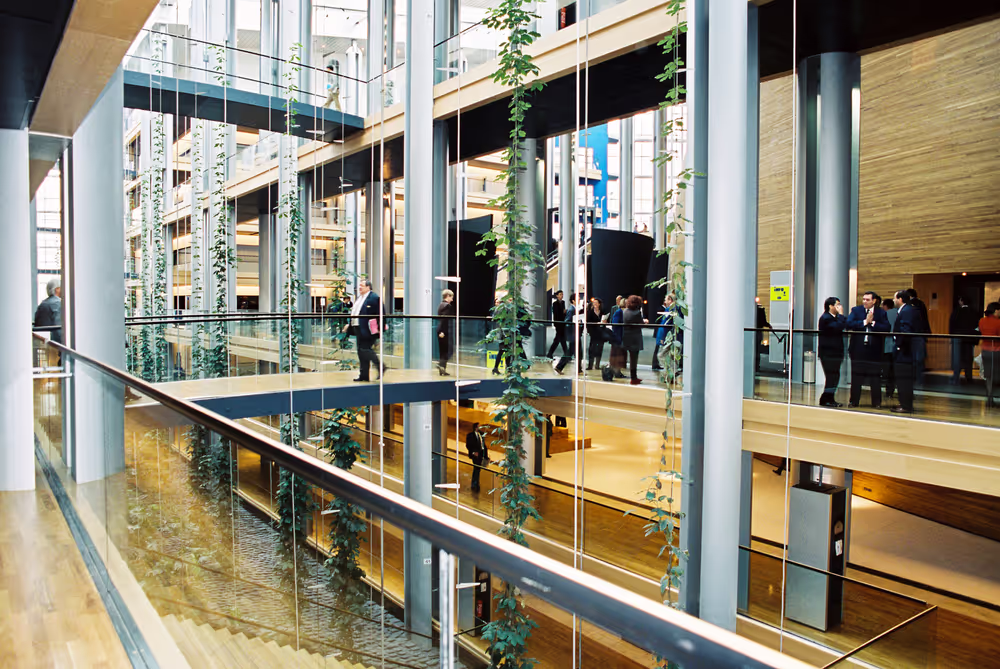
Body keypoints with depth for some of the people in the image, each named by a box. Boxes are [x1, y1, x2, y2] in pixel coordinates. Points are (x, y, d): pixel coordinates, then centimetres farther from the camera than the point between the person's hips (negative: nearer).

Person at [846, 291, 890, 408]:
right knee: (856, 376, 8)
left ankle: (876, 402, 13)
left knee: (875, 376, 4)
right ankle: (854, 401, 17)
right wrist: (865, 322, -15)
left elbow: (886, 328, -9)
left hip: (874, 349, -1)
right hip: (858, 349, 1)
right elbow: (849, 324, -11)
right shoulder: (856, 310, 4)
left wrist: (872, 322, -16)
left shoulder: (881, 313, 2)